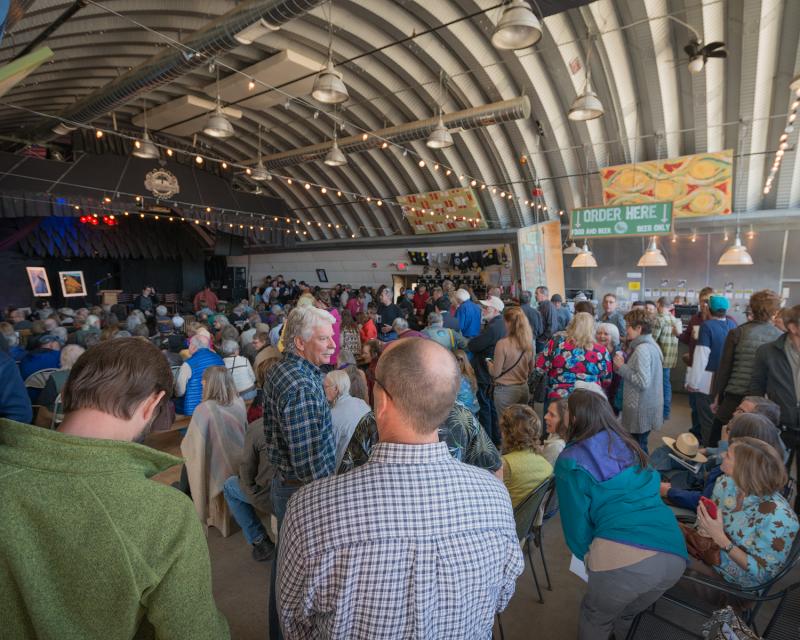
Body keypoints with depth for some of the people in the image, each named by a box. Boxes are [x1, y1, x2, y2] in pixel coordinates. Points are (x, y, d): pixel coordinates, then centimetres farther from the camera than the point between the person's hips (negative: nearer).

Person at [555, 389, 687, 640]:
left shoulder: (571, 460, 1)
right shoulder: (629, 446, 19)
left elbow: (576, 522, 6)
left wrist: (587, 555, 26)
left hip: (622, 557, -5)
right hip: (674, 553, 5)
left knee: (595, 618, 24)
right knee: (627, 615, 32)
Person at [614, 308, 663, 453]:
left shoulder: (642, 349, -20)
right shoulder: (650, 345, 10)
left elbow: (642, 382, -24)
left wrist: (622, 367, -16)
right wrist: (622, 367, 2)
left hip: (641, 411, -9)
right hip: (645, 408, 9)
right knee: (640, 448, 18)